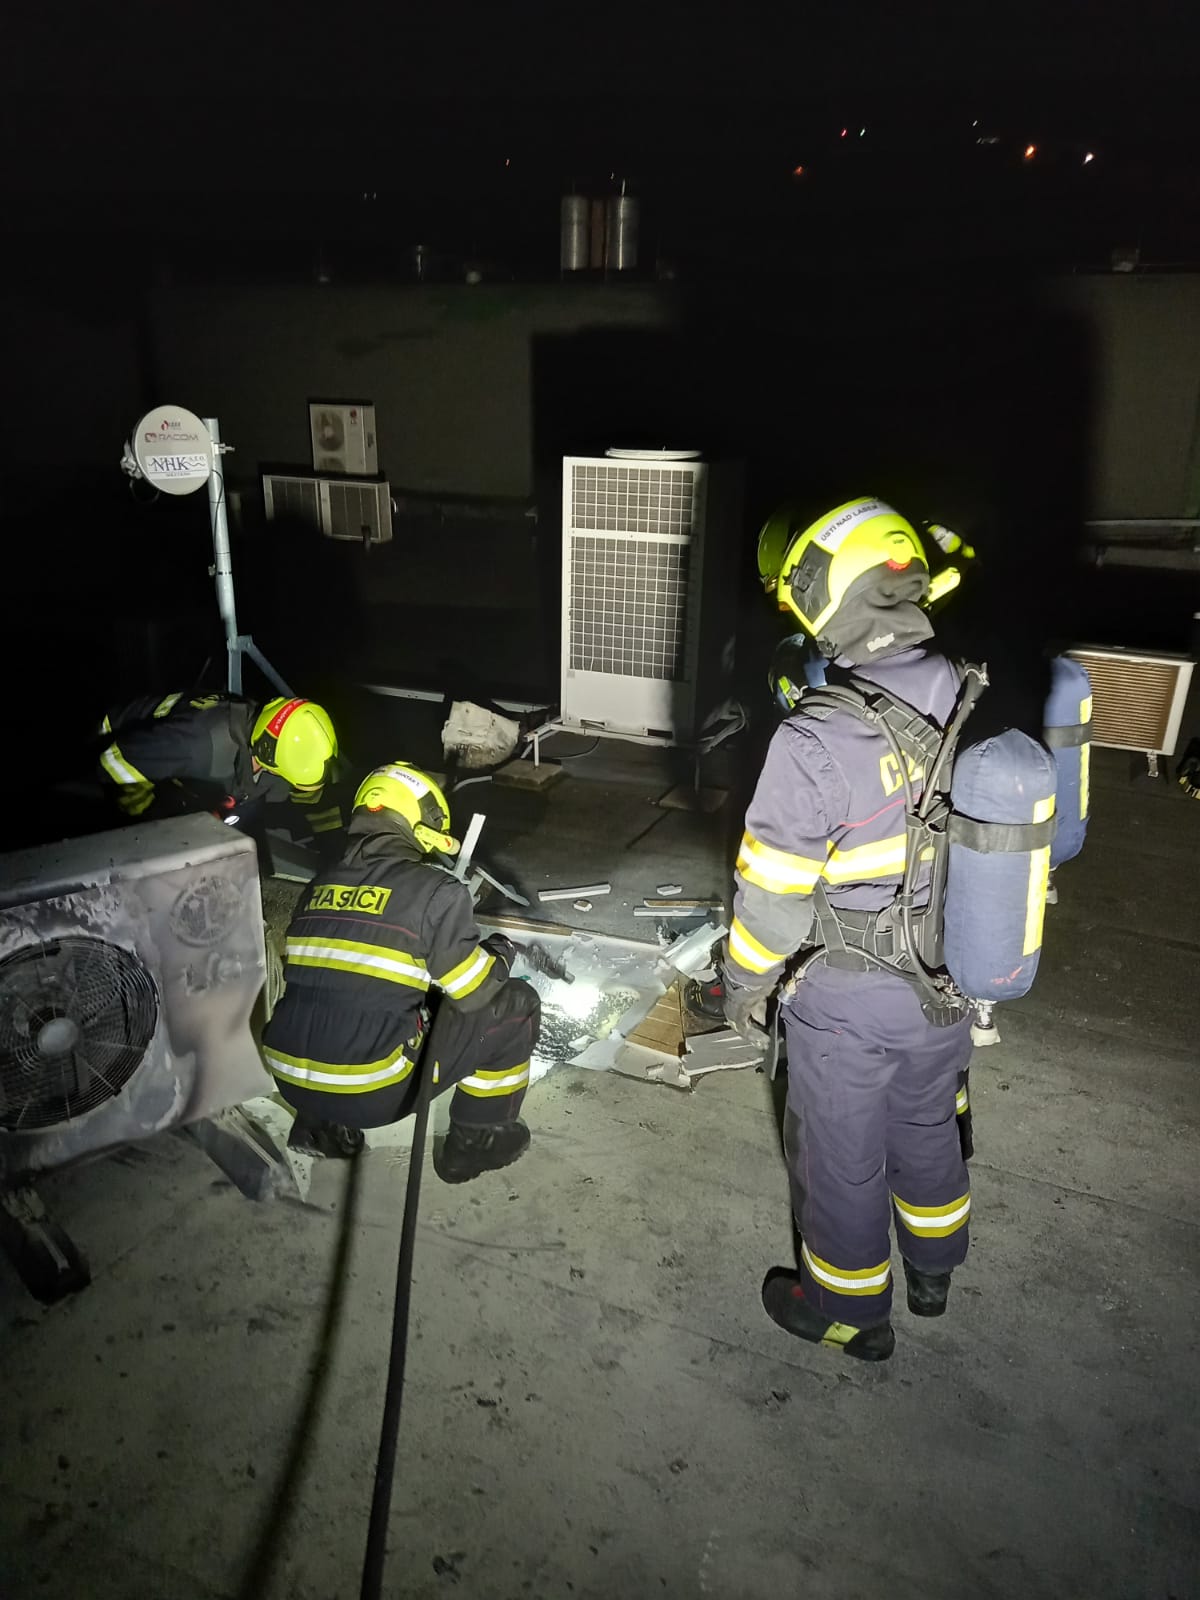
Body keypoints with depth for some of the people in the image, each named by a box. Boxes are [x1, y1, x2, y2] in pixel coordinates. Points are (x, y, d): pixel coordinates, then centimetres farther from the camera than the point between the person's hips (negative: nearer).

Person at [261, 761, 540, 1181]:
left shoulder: (319, 887, 9)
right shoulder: (434, 890, -9)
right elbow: (476, 994, -4)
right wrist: (500, 954, 18)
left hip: (292, 1082, 7)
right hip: (373, 1092, -6)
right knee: (515, 1004, 7)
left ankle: (322, 1123, 26)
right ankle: (477, 1140, 21)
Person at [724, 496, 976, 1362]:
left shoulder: (814, 740, -28)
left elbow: (773, 889, -20)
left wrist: (746, 981, -2)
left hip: (846, 997, -6)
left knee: (840, 1155, 17)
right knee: (927, 1126, 28)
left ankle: (849, 1309, 39)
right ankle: (934, 1271, 52)